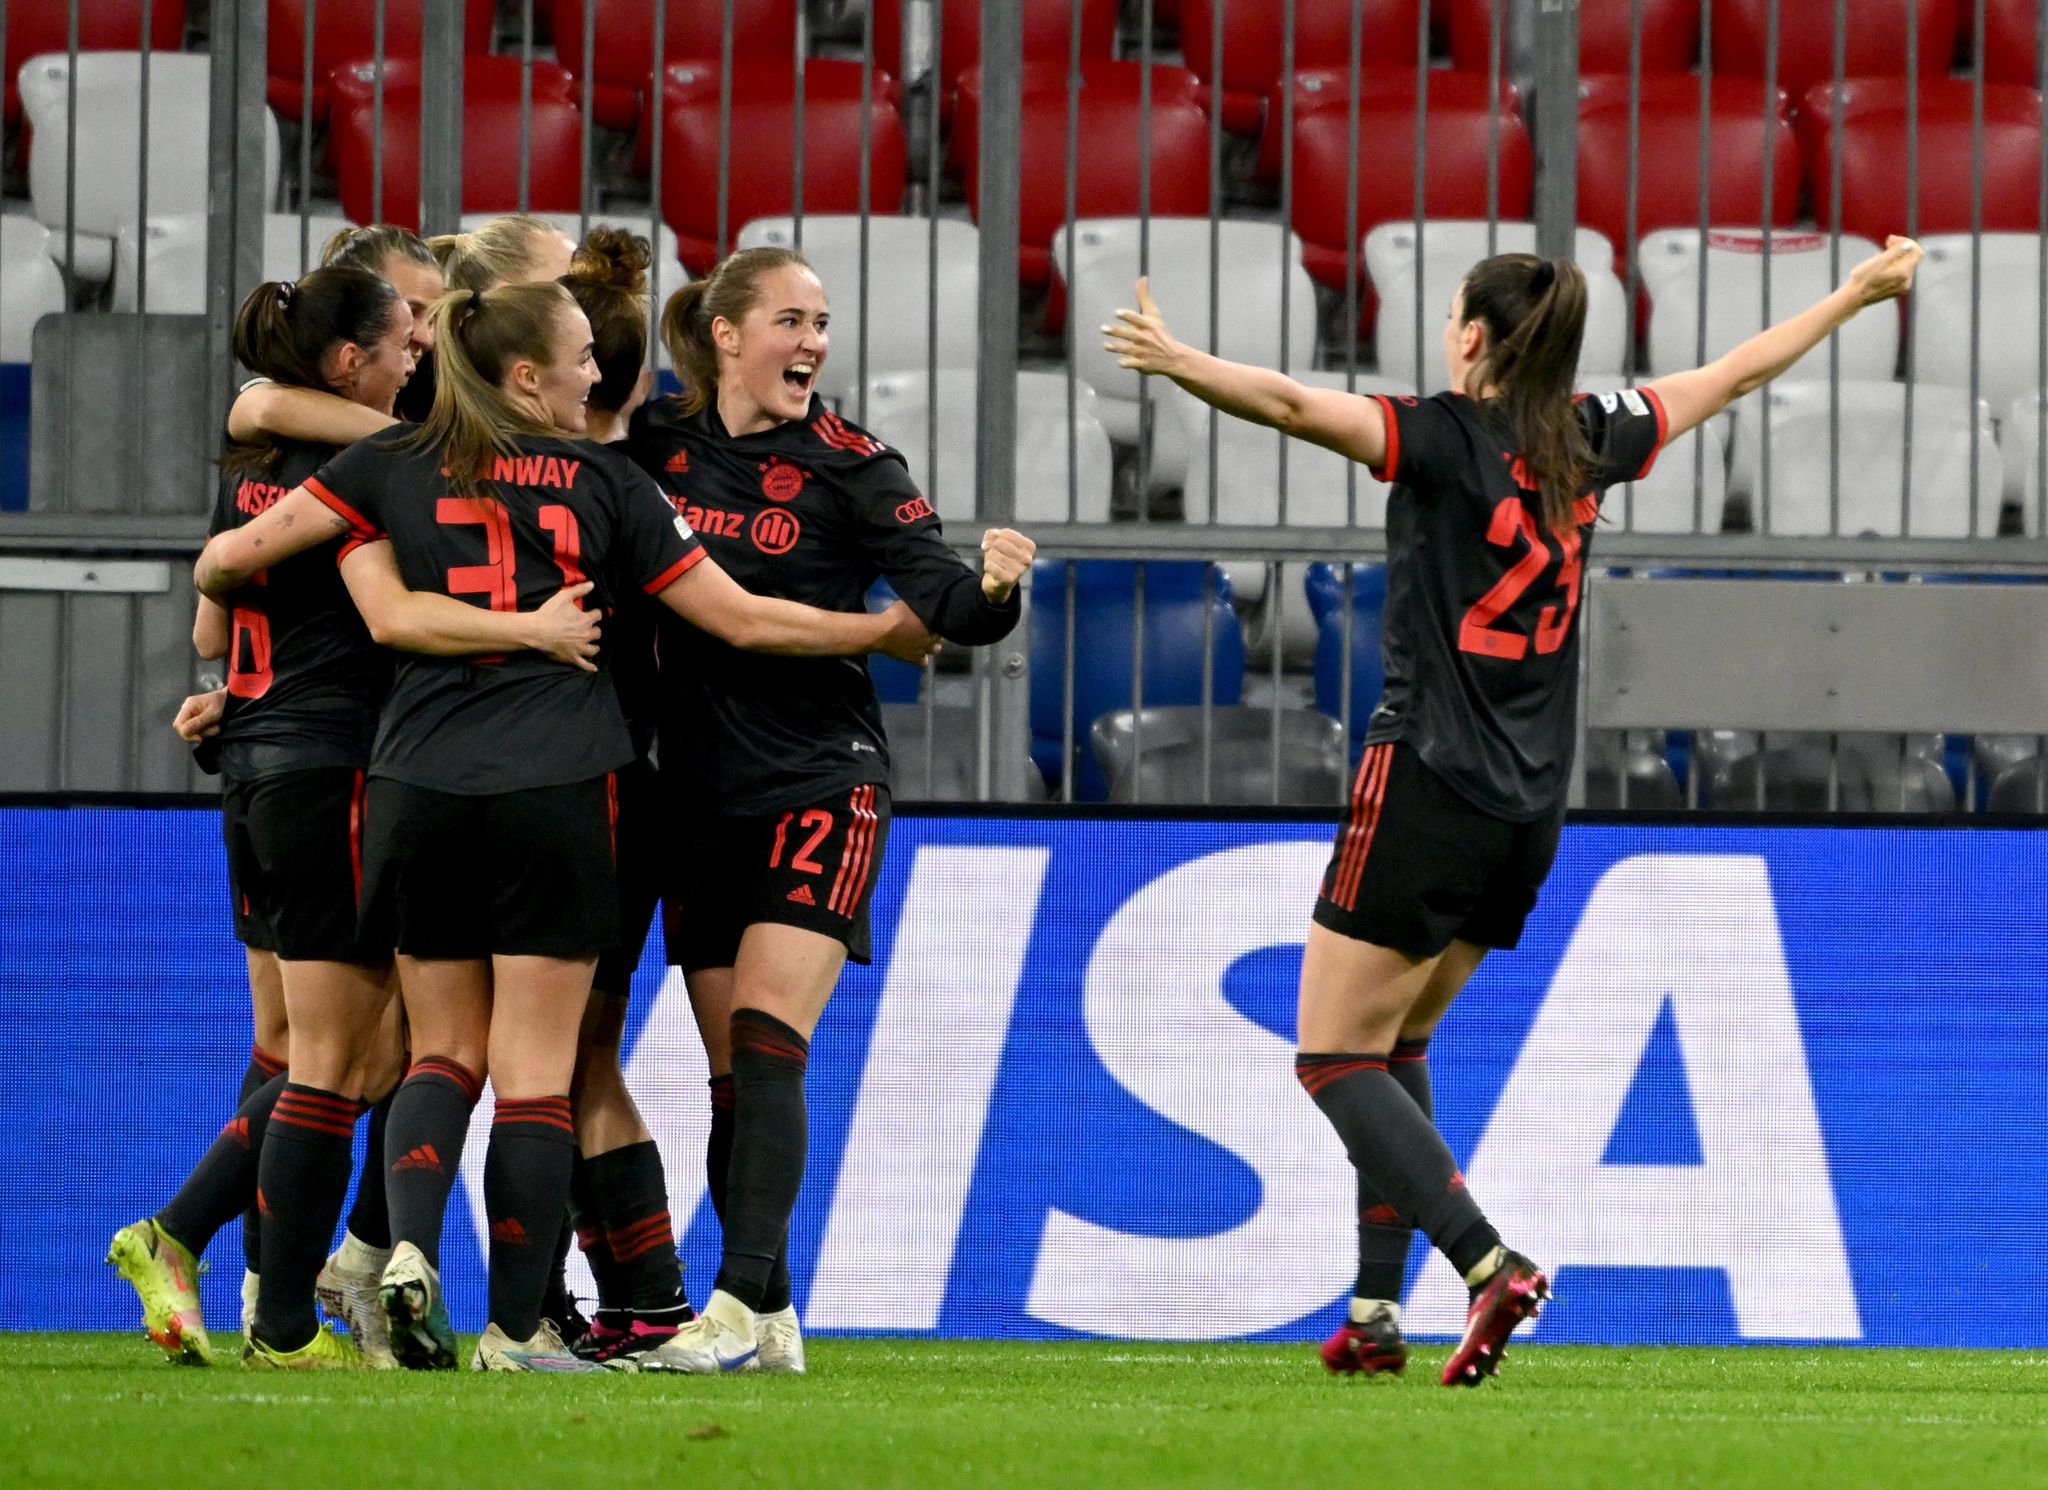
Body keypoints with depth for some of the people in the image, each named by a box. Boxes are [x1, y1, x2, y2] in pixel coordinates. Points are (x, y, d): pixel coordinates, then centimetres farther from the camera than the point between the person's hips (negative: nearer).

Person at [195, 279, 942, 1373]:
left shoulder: (395, 463, 6)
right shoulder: (603, 483, 3)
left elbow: (234, 556, 3)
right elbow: (742, 619, 5)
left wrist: (215, 597, 28)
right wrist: (887, 632, 19)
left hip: (418, 787, 2)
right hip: (554, 789, -2)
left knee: (444, 1049, 13)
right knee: (535, 1067, 2)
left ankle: (409, 1249, -11)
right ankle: (515, 1326, 0)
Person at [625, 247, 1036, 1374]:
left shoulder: (848, 466, -6)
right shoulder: (655, 443, 3)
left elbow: (940, 595, -12)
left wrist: (993, 590, -33)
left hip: (820, 784, -4)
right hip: (699, 797, 4)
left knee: (765, 1044, -17)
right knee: (731, 1073, 6)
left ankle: (739, 1304, -22)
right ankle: (772, 1323, 13)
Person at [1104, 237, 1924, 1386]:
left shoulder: (1447, 438, -10)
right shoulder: (1590, 441, 8)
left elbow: (1296, 406, -27)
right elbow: (1737, 374, 22)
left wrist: (1179, 363, -36)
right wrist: (1860, 292, 34)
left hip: (1426, 786, -7)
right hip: (1529, 814, 7)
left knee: (1338, 1060, -3)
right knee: (1396, 1043, 20)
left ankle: (1491, 1265, -20)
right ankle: (1379, 1310, 15)